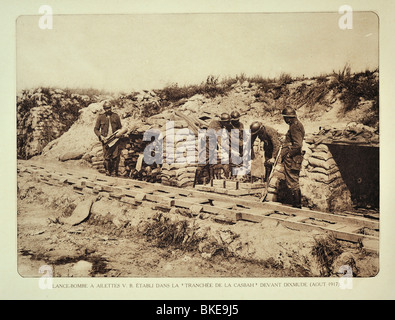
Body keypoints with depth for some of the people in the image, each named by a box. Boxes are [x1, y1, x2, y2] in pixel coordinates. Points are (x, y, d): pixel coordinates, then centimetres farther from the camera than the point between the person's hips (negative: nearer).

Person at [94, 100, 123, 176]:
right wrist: (100, 136, -6)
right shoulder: (100, 117, 5)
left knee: (116, 157, -3)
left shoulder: (116, 116, 8)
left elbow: (120, 127, 16)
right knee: (106, 157, -1)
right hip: (105, 140, -1)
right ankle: (107, 171, 15)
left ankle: (114, 172, 9)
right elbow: (96, 129, 10)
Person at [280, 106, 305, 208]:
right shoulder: (296, 125, 15)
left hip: (292, 160, -11)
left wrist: (288, 155, -17)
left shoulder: (295, 126, -17)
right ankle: (298, 204, 25)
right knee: (294, 182, 16)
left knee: (292, 183, -4)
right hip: (293, 159, 11)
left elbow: (298, 144, -25)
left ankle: (297, 205, 3)